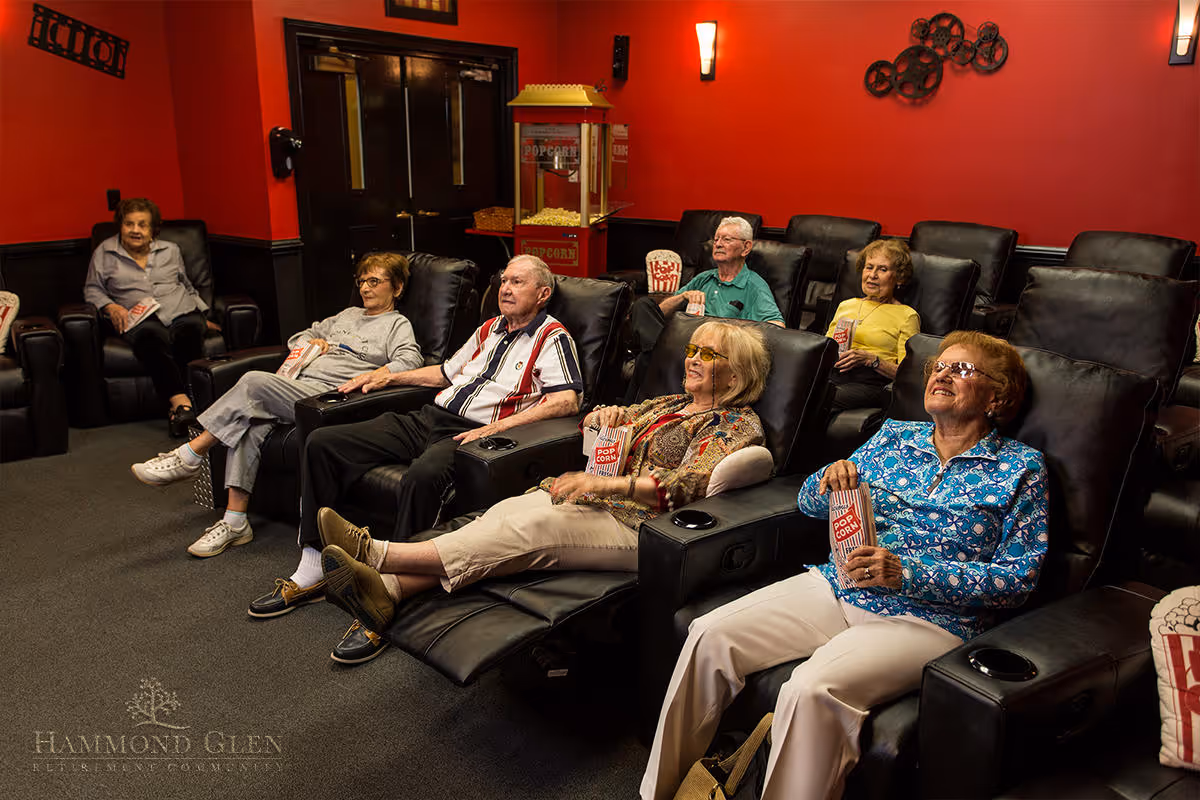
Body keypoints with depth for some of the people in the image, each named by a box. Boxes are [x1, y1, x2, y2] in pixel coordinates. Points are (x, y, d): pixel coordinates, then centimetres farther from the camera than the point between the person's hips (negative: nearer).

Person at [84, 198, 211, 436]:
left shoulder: (170, 250, 23)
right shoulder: (104, 253, 18)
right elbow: (92, 289, 19)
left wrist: (203, 316, 19)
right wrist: (111, 307, -1)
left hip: (181, 312, 2)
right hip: (140, 319, -1)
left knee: (191, 328, -38)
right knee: (152, 336, -40)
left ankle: (177, 406, -40)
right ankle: (181, 402, -52)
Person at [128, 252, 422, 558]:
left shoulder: (398, 324, 11)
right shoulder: (348, 315, 33)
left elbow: (409, 360, -10)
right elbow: (298, 337, 41)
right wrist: (311, 341, 17)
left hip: (328, 393, -7)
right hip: (298, 387, 7)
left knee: (254, 381, -28)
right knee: (249, 425, -23)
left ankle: (188, 457, -17)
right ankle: (234, 523, -21)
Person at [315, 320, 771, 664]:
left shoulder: (739, 425, 1)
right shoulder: (669, 405, 25)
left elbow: (691, 484, -17)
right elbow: (590, 426, 26)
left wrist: (608, 483, -27)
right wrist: (605, 414, 0)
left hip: (636, 525, -7)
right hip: (589, 497, 7)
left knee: (531, 529, -28)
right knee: (504, 512, -19)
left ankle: (377, 554, -34)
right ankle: (386, 592, -31)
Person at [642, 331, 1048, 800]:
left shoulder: (1021, 467, 4)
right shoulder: (895, 435, 16)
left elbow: (1020, 577, -5)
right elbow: (810, 504, 18)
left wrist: (906, 572, -16)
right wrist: (830, 478, -8)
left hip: (926, 619, -4)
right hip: (838, 587, 5)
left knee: (812, 689, -33)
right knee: (710, 636, -14)